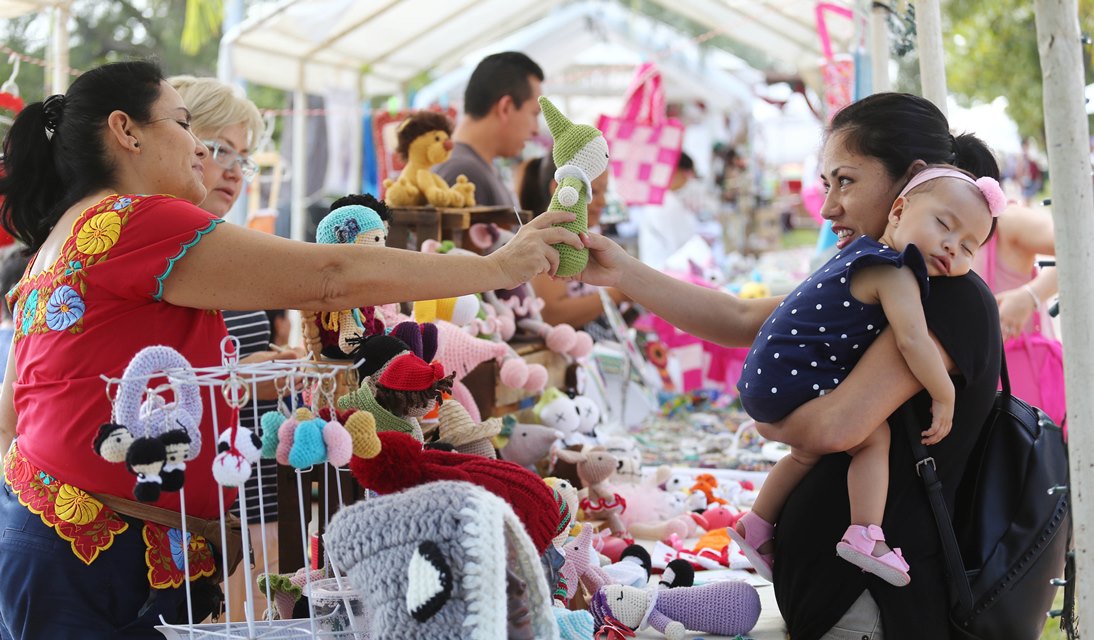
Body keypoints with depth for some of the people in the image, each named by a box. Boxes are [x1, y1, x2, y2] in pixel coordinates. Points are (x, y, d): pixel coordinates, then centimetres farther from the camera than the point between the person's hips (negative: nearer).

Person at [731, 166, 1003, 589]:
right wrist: (944, 396, -15)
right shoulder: (895, 273, -16)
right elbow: (912, 340, -27)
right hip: (794, 380, -11)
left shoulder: (865, 255, 15)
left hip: (765, 377, 11)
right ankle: (865, 536, -19)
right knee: (874, 436, -13)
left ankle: (757, 525, 41)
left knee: (809, 452, 30)